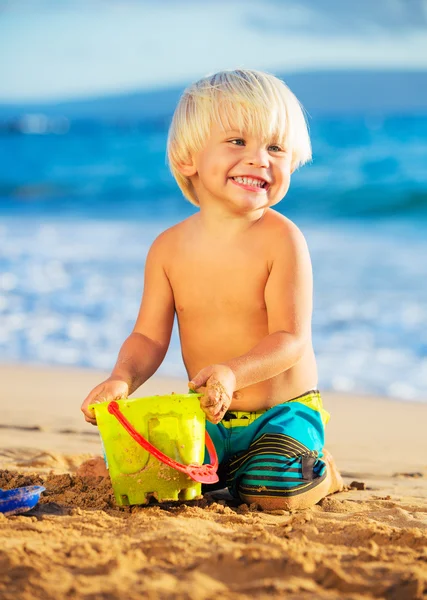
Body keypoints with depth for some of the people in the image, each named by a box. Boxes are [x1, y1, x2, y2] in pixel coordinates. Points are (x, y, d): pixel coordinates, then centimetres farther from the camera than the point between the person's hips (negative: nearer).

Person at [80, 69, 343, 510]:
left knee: (272, 492, -26)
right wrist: (122, 379, -23)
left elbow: (291, 339, -20)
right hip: (208, 415, 4)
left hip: (283, 409, -4)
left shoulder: (281, 239, -16)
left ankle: (322, 472, 10)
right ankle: (221, 472, 19)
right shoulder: (169, 247, -3)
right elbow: (150, 337, -1)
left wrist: (233, 373, -38)